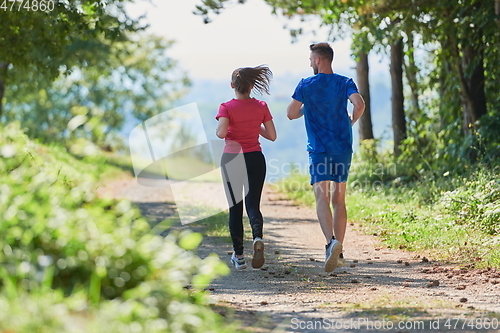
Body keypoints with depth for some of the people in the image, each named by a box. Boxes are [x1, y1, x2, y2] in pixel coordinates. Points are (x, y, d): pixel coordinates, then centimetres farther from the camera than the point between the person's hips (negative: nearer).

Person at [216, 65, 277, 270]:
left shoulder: (227, 107, -8)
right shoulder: (261, 107, 1)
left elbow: (221, 133, -22)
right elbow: (272, 136, 3)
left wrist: (219, 131, 1)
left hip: (232, 159, -2)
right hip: (255, 159, 2)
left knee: (235, 208, 9)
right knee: (253, 204, 4)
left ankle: (238, 256, 11)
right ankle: (257, 237, -28)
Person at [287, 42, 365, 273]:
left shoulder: (306, 85, 0)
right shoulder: (344, 83, 4)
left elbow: (291, 114, -2)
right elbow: (359, 104, -13)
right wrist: (351, 121, 7)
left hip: (319, 149, -3)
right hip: (343, 148, 3)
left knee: (322, 197, -9)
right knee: (338, 199, 11)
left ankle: (331, 242, -34)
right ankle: (338, 253, 12)